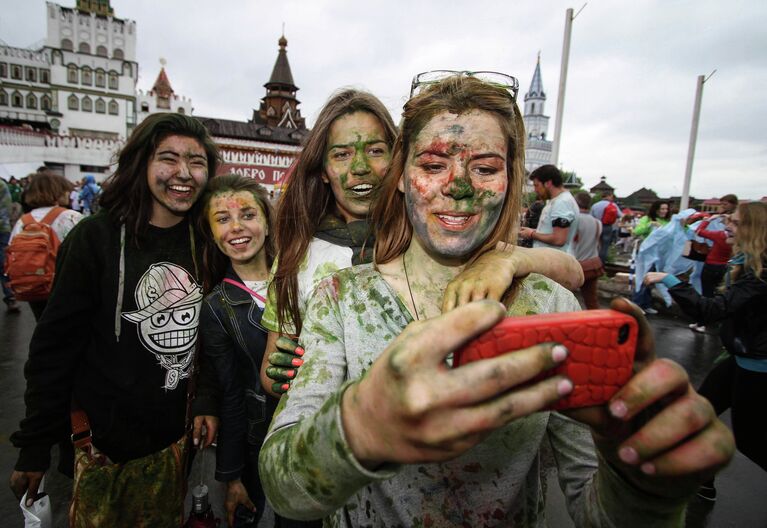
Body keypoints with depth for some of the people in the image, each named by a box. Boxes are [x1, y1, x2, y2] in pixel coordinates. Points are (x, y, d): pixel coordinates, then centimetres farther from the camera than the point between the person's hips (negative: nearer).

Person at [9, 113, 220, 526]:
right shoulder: (96, 238, -12)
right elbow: (55, 344, -8)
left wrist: (207, 401, -5)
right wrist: (34, 446, -5)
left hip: (177, 434, 3)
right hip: (106, 436, -3)